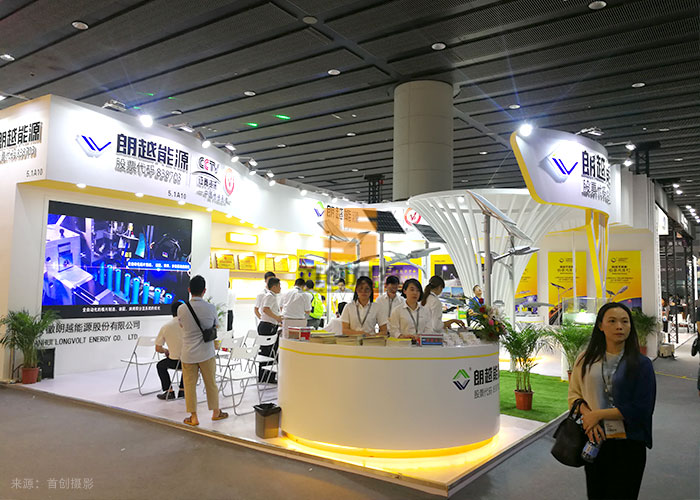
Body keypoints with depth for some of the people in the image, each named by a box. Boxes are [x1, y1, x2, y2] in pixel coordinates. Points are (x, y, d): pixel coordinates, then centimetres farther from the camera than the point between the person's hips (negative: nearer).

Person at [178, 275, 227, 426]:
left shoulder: (181, 309, -10)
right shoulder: (211, 308, -12)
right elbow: (216, 325, 6)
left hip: (188, 354, 0)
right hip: (206, 353, 0)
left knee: (190, 385, 11)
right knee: (211, 383, 15)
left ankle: (193, 417, 19)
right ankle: (216, 412, 30)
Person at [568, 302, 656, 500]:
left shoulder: (641, 364, -5)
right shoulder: (586, 360, 4)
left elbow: (641, 409, -11)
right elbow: (574, 394, 5)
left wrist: (598, 414, -13)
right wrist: (587, 416, -14)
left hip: (628, 445, -2)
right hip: (594, 440, 2)